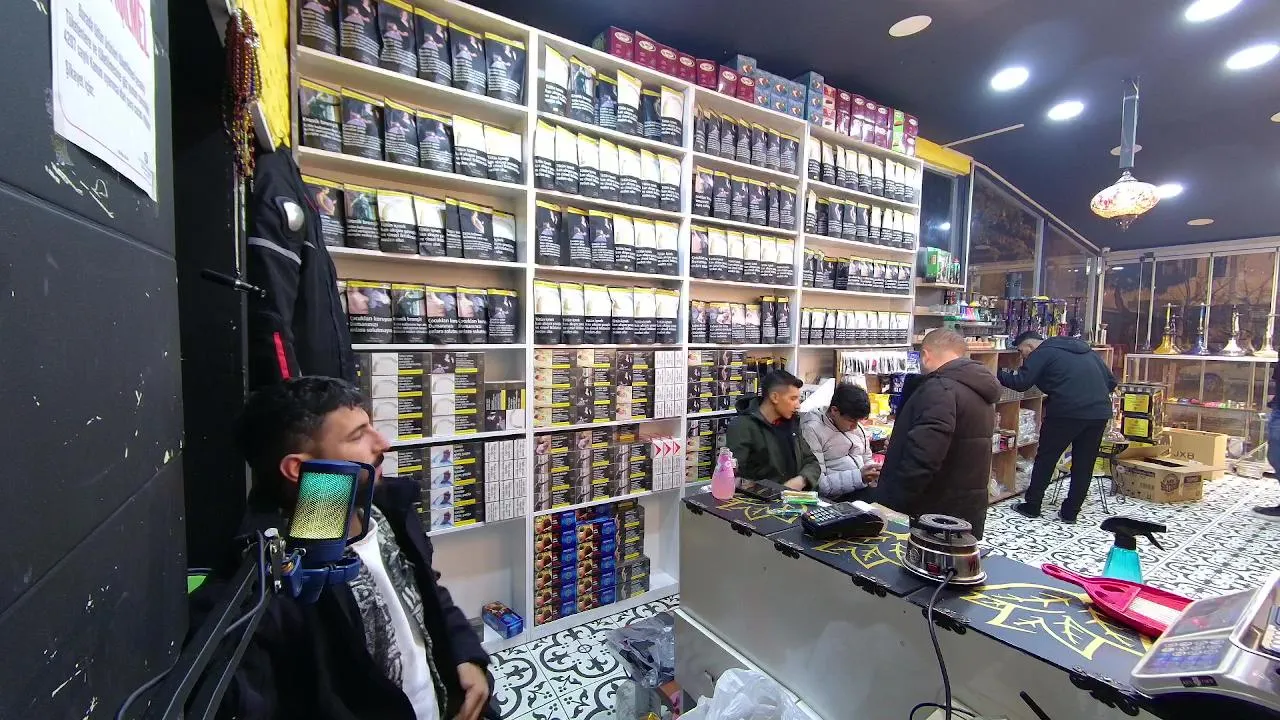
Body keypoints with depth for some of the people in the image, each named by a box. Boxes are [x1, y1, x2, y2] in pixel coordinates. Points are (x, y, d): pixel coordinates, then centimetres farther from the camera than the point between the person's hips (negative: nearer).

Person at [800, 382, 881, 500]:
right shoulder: (812, 430, -13)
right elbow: (816, 483, -18)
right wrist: (859, 476, -24)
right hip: (836, 499, -8)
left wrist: (875, 473, 2)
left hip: (865, 491, 8)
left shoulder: (858, 426, 12)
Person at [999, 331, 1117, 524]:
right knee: (1084, 465, 14)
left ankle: (1032, 506, 16)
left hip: (1067, 412, -7)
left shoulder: (1042, 353, 0)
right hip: (1100, 412, 7)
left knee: (1045, 459, 7)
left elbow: (1021, 383, -10)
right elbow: (1111, 381, 22)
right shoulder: (1084, 349, 23)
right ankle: (1070, 512, 21)